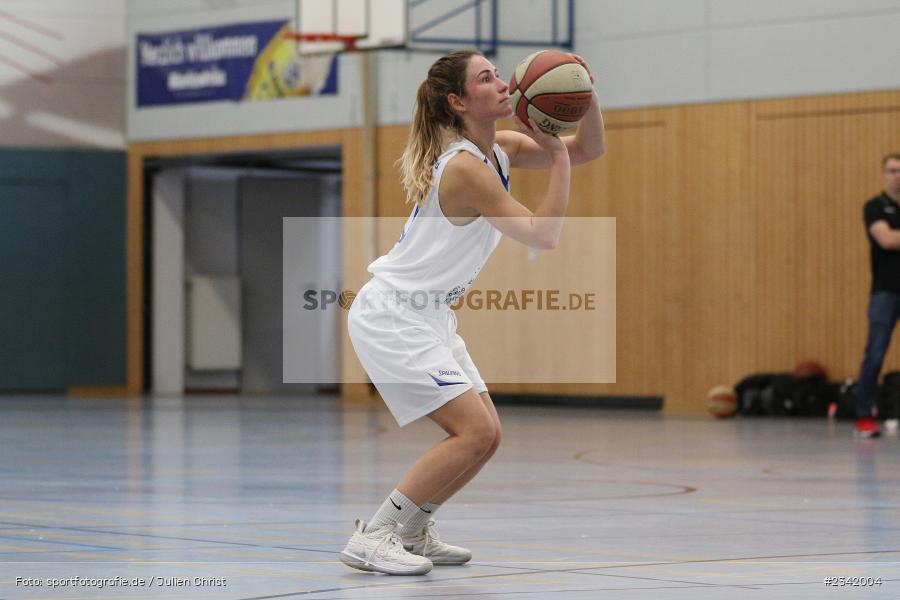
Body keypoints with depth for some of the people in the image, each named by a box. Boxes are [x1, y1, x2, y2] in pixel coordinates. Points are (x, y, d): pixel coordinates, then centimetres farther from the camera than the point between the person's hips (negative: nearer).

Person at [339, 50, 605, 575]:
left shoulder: (499, 149, 6)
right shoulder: (466, 167, -22)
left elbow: (589, 148, 10)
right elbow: (543, 236, -23)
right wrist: (559, 158, -18)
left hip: (429, 316, 10)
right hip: (390, 315, -10)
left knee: (486, 435, 8)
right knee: (474, 432, -17)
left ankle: (411, 530, 21)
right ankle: (374, 536, -11)